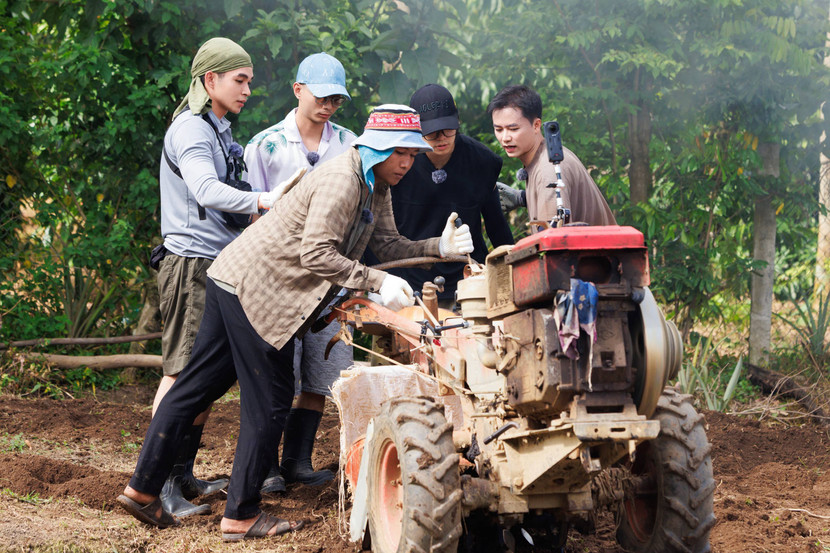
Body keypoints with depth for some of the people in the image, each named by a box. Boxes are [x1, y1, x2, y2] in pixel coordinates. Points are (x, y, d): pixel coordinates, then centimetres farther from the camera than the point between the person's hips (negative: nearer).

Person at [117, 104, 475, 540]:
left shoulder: (375, 187, 13)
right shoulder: (342, 179, -19)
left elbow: (388, 245, 12)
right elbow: (316, 253, -26)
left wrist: (439, 247, -2)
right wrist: (376, 282, -29)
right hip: (255, 289, -10)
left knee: (196, 386, 12)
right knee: (268, 401, -2)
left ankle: (143, 488, 17)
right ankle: (242, 516, 7)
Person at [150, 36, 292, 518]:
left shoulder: (220, 131, 21)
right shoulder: (191, 129, -11)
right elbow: (206, 191, -28)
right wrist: (263, 201, -38)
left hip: (221, 265, 10)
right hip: (193, 264, -10)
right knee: (183, 374, -11)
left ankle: (184, 475, 17)